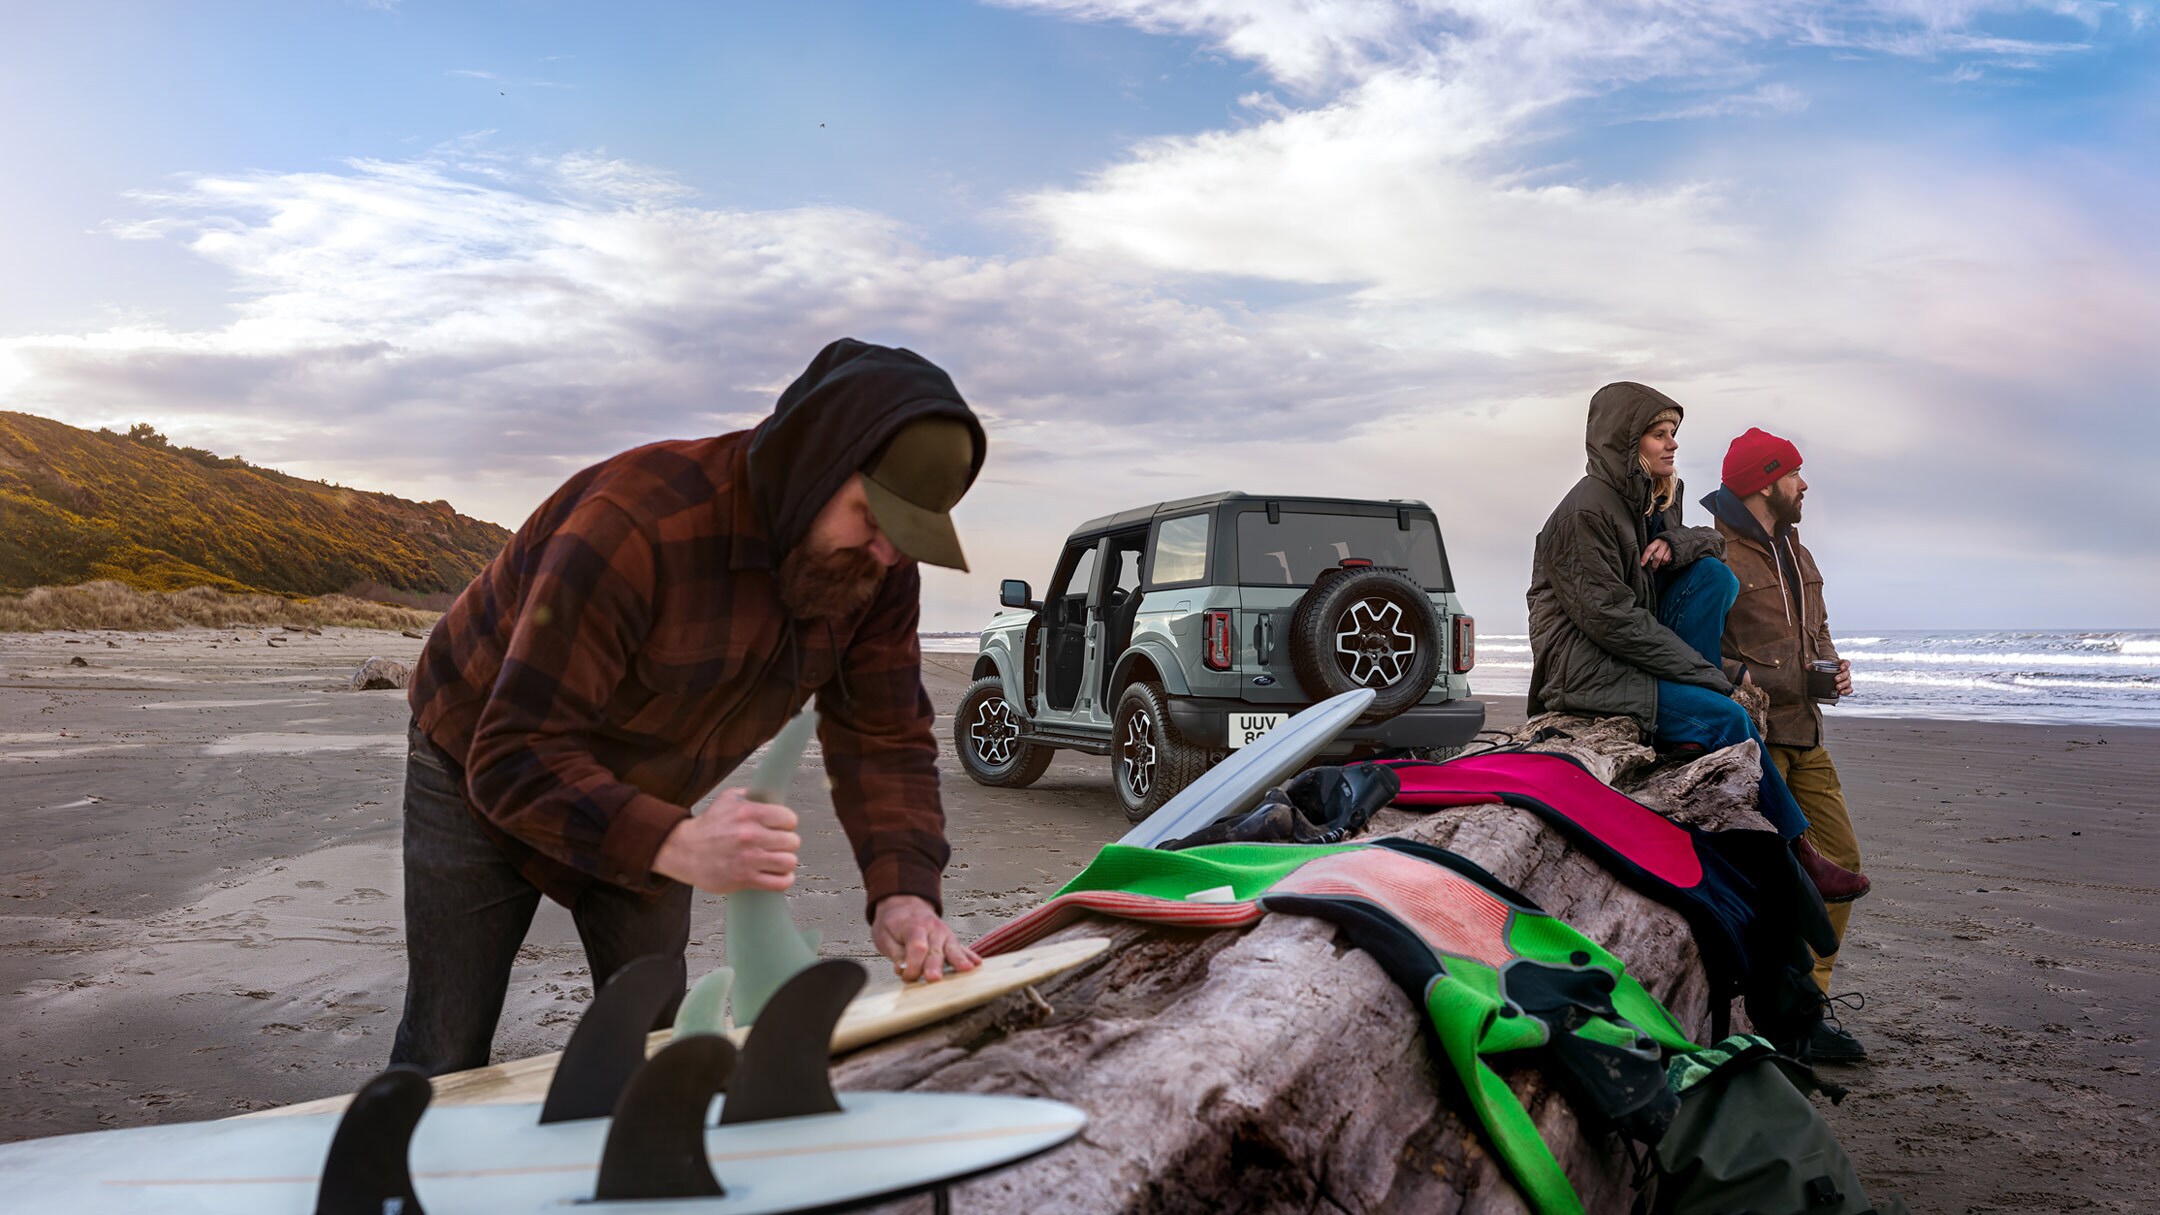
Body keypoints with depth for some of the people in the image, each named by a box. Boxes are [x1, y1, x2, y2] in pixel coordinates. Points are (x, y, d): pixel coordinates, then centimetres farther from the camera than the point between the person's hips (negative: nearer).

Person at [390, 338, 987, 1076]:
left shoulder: (879, 571, -18)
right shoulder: (634, 524, -38)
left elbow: (885, 740, -13)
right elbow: (514, 757, -39)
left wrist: (904, 892, -31)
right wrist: (677, 846, -55)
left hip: (642, 798, 5)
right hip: (482, 772, -5)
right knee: (445, 1064, 1)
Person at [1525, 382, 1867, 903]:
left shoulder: (1650, 498, 12)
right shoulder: (1586, 510, -17)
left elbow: (1714, 540, 18)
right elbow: (1608, 616, -23)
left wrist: (1677, 542, -9)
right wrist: (1702, 671, -20)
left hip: (1630, 651, 9)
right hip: (1585, 667, -9)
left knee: (1714, 574, -8)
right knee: (1726, 717, -20)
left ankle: (1694, 738, -12)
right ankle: (1796, 855, -5)